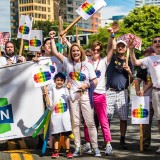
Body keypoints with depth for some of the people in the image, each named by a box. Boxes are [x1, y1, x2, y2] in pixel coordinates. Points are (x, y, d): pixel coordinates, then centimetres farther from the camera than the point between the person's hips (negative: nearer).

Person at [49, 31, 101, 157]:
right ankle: (78, 148, 7)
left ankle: (95, 147, -1)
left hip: (85, 95, -1)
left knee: (90, 122, -4)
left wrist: (86, 85, -13)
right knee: (75, 123, 2)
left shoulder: (87, 64, 6)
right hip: (73, 95, 1)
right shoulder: (68, 63, 9)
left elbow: (95, 81, 4)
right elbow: (55, 52, 9)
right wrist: (52, 38, 11)